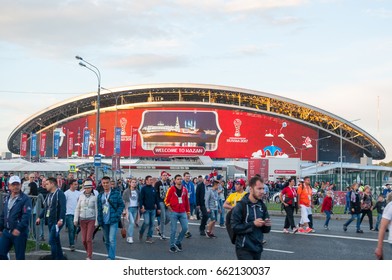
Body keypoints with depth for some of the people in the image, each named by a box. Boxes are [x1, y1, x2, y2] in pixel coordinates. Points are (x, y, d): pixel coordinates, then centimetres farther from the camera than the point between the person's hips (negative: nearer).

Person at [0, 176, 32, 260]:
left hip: (19, 233, -6)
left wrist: (19, 229, -27)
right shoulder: (7, 198, 14)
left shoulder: (25, 199, -10)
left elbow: (26, 216, -19)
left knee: (20, 256, 2)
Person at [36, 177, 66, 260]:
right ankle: (60, 258, 21)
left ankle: (55, 258, -6)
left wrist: (61, 219, -29)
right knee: (56, 241, 13)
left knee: (52, 241, -12)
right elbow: (46, 207, 24)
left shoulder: (59, 193, -11)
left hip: (57, 221, -9)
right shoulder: (49, 195, 16)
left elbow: (63, 207, -20)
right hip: (50, 221, 9)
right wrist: (40, 217, 17)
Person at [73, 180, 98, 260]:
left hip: (91, 219, -3)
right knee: (84, 240, 4)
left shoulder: (94, 197, -4)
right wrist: (75, 219, 0)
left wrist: (96, 221, -4)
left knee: (89, 239, -8)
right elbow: (77, 208, 6)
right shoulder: (81, 196, 2)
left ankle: (89, 256, 2)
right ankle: (88, 252, 28)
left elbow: (96, 210, -1)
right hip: (82, 219, 3)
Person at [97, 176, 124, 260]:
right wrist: (99, 220, 4)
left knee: (112, 240, -14)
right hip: (104, 222, 5)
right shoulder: (100, 196, 10)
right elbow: (99, 208, 11)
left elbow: (121, 205, -2)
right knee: (106, 241, 12)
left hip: (113, 221, -5)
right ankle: (111, 256, 25)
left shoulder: (116, 193, -3)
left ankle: (111, 258, -11)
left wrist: (117, 215, -12)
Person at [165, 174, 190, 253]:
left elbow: (187, 201, 12)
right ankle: (172, 246, 9)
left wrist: (188, 212, 13)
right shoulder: (171, 189, -4)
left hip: (183, 212, 4)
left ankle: (178, 242, 20)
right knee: (173, 230, -1)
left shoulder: (185, 189, 7)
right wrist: (170, 209, -6)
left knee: (185, 228, -1)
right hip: (174, 212, -4)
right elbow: (166, 200, 0)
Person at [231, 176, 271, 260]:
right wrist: (253, 224, -22)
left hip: (257, 247, 7)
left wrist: (266, 225, -9)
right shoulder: (241, 206, -12)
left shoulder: (262, 206, 7)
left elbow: (265, 230, 14)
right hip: (244, 248, -7)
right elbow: (235, 227, -16)